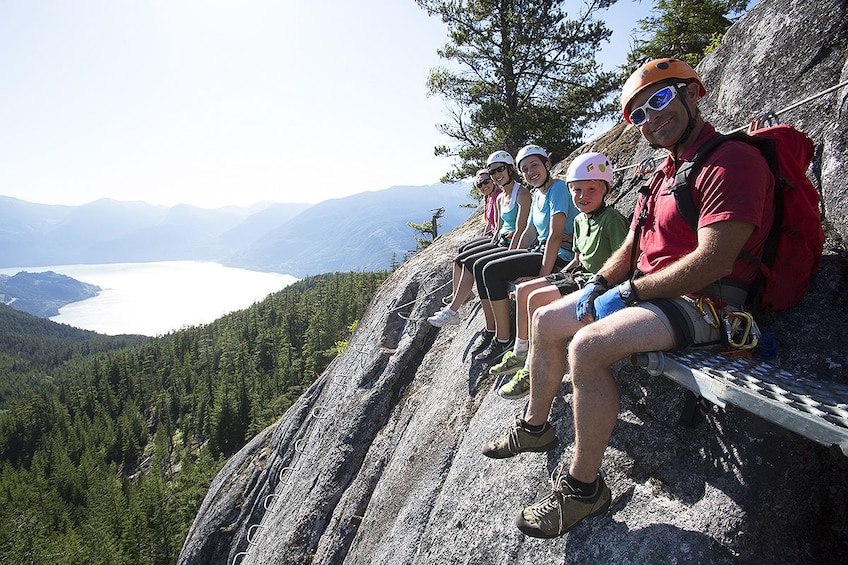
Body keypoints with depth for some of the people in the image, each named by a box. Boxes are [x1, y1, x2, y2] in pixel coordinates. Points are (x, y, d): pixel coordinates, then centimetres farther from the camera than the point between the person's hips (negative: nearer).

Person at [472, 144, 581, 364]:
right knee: (480, 265, 2)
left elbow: (555, 235, -21)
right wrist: (512, 261, 13)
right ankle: (492, 330, 4)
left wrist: (543, 275, -24)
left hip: (560, 257, -9)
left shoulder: (558, 187, -13)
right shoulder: (537, 195, 15)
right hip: (540, 251, 9)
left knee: (492, 270, -20)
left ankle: (503, 339, -12)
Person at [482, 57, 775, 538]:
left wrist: (629, 290, -17)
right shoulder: (665, 173, 16)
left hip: (700, 305, -9)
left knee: (588, 347, -32)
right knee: (546, 322, 7)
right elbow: (630, 249, 17)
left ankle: (584, 486, -14)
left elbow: (712, 263, -24)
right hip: (644, 291, 10)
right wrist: (597, 286, -1)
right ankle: (535, 426, 23)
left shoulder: (733, 161, -14)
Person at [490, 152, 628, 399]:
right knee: (523, 289, 5)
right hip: (580, 275, 10)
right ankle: (520, 353, 14)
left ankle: (533, 370, -12)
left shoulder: (612, 219, -15)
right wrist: (560, 276, 12)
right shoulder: (579, 220, 12)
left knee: (537, 299, -22)